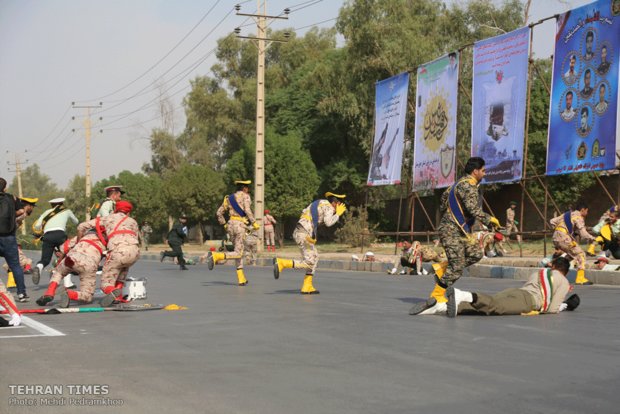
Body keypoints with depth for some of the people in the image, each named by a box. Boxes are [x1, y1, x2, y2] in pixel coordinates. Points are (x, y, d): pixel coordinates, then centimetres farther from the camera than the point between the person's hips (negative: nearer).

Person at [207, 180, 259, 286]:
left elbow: (219, 213, 13)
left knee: (239, 252, 15)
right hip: (241, 225, -7)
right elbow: (247, 210, -16)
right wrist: (254, 223, -11)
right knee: (238, 253, -7)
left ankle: (241, 278, 12)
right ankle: (216, 256, -29)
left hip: (231, 225, 7)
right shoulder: (245, 196, 0)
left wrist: (224, 225, 21)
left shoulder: (229, 198, 17)